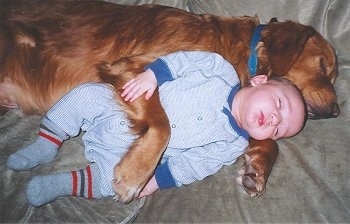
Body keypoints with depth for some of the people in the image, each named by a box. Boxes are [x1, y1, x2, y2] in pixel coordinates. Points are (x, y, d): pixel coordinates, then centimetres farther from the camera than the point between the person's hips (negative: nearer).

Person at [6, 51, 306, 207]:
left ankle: (60, 185, -3)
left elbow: (191, 164, -6)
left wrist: (156, 179, -16)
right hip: (120, 106, 1)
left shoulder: (231, 145, -3)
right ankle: (45, 147, 4)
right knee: (86, 94, -17)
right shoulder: (223, 71, -5)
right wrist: (152, 74, -19)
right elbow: (184, 60, -4)